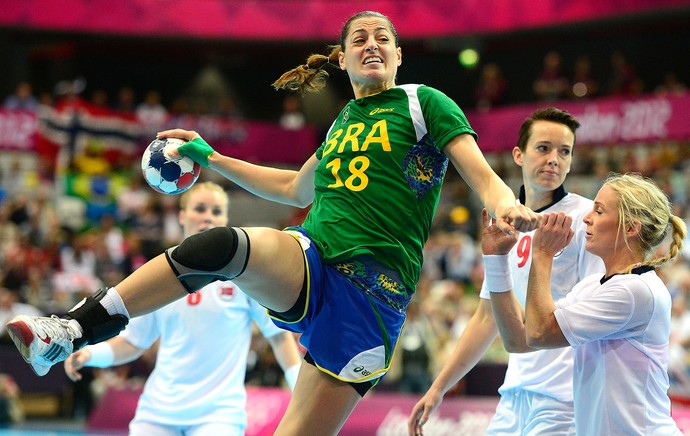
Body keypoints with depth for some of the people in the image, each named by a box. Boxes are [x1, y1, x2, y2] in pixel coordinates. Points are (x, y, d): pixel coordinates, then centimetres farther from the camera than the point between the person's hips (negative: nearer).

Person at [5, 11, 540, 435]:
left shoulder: (424, 103, 5)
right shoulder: (345, 120, 21)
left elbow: (482, 176, -5)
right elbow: (296, 188, 36)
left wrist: (506, 207, -29)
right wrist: (210, 157, 37)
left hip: (371, 295, -4)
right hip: (309, 259, 4)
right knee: (217, 246, -28)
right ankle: (68, 331, -30)